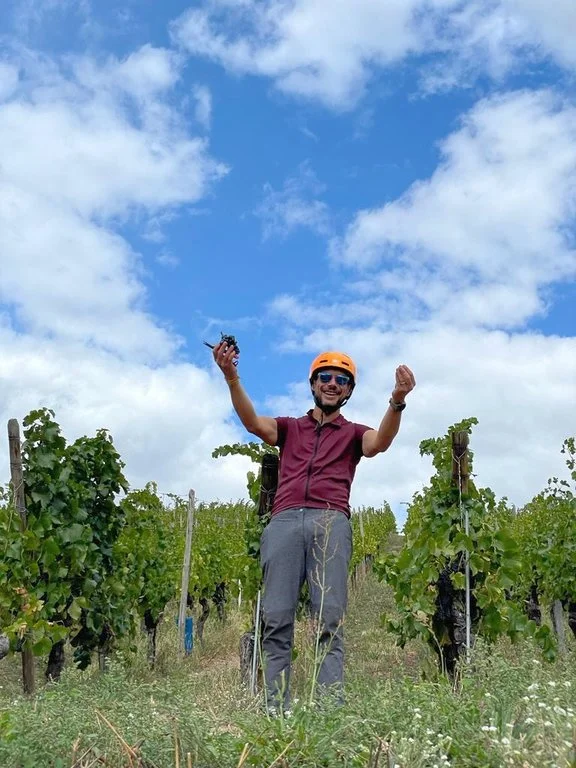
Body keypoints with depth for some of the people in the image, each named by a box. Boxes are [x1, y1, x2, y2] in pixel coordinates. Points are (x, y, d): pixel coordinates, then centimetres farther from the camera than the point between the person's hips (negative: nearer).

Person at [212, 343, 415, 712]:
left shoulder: (353, 433, 24)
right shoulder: (289, 428, 26)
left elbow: (380, 441, 0)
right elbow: (253, 422, 6)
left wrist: (397, 401, -20)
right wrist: (232, 378, -11)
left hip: (331, 522, -1)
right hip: (284, 521, 1)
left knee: (330, 620, -11)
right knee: (277, 621, -6)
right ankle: (276, 711, -4)